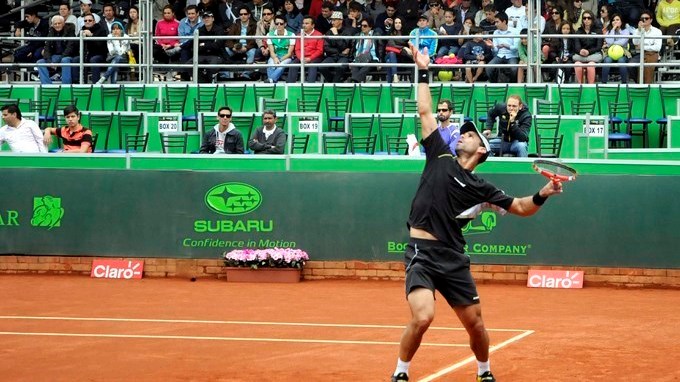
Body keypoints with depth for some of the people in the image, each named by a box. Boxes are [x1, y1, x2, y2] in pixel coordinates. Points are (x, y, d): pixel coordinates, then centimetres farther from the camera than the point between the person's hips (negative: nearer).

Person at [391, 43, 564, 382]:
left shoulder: (479, 187, 9)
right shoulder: (440, 157, 6)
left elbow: (520, 208, 12)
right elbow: (425, 112, 9)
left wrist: (542, 195, -7)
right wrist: (423, 72, 11)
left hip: (453, 259, 3)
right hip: (422, 254, -3)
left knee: (475, 325, 8)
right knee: (423, 317, -23)